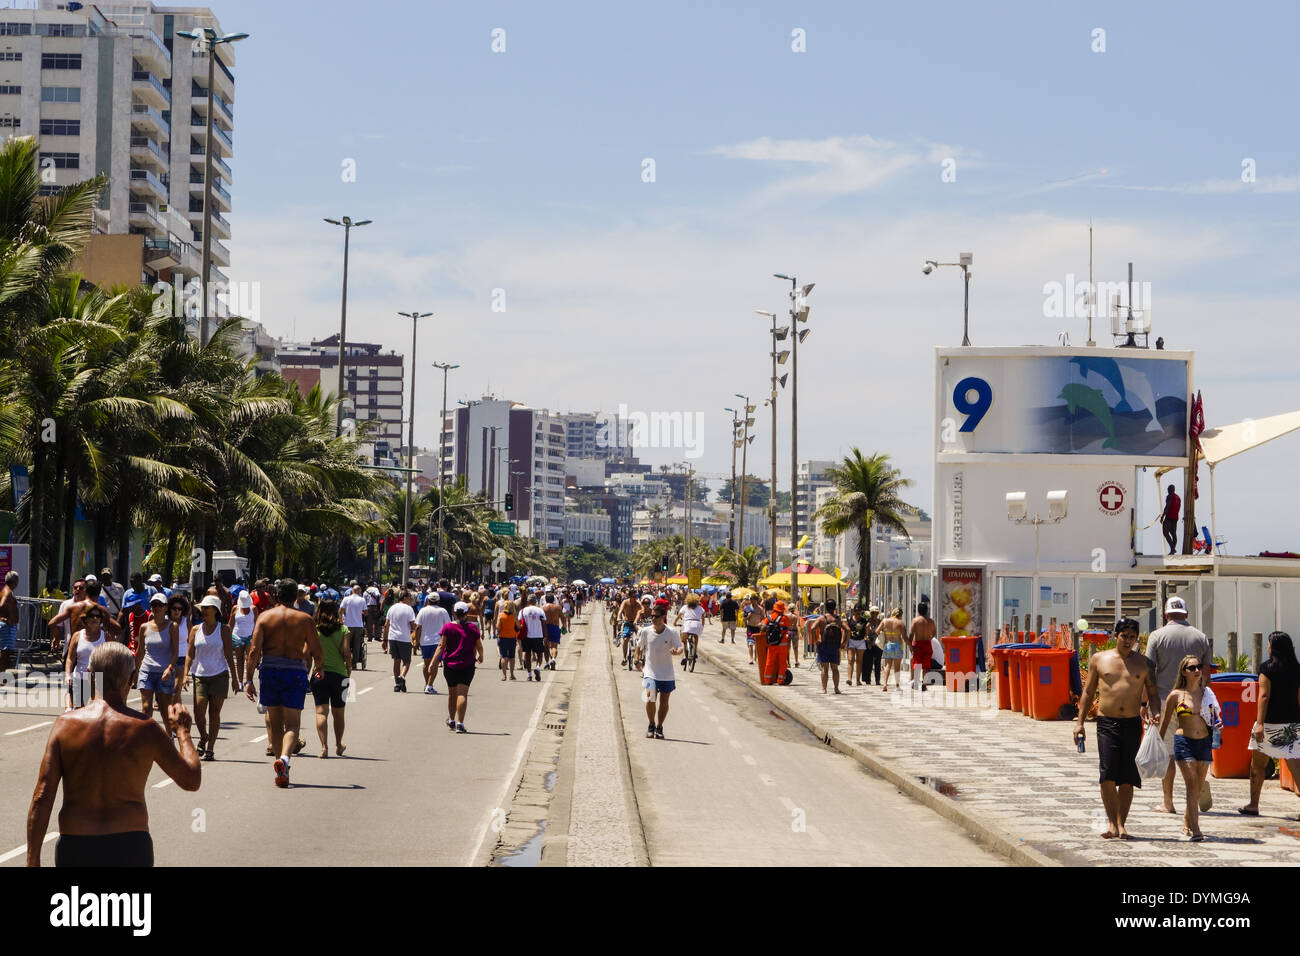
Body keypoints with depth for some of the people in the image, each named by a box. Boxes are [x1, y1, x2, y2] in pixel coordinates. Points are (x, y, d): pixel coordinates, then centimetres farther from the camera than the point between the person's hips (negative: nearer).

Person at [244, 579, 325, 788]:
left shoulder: (265, 616, 2)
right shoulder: (305, 620, 1)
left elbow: (254, 651, -5)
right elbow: (317, 653, 1)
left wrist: (249, 679, -1)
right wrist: (319, 668, 22)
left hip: (270, 669, 1)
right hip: (295, 671, -1)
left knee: (275, 721, 15)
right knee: (292, 723, 0)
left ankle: (280, 764, 18)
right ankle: (284, 758, -25)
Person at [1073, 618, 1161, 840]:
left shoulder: (1143, 663, 9)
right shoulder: (1098, 659, 9)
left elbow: (1153, 694, 11)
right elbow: (1088, 692, 14)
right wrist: (1080, 722, 8)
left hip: (1132, 724, 1)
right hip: (1106, 722, -1)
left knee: (1127, 777, 0)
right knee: (1108, 775, -12)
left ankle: (1122, 824, 8)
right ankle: (1112, 823, -4)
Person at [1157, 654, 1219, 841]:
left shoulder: (1207, 693, 8)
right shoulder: (1175, 696, -1)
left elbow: (1214, 717, 22)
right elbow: (1164, 723, 7)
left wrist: (1218, 724, 1)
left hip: (1204, 742, 4)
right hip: (1184, 742, -4)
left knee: (1198, 787, 9)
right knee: (1192, 784, -14)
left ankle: (1187, 824, 29)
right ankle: (1195, 831, -20)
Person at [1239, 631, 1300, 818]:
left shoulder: (1267, 667, -7)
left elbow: (1264, 696, -15)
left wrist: (1260, 723, -19)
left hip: (1270, 724, -3)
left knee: (1257, 765, 14)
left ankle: (1253, 805, 23)